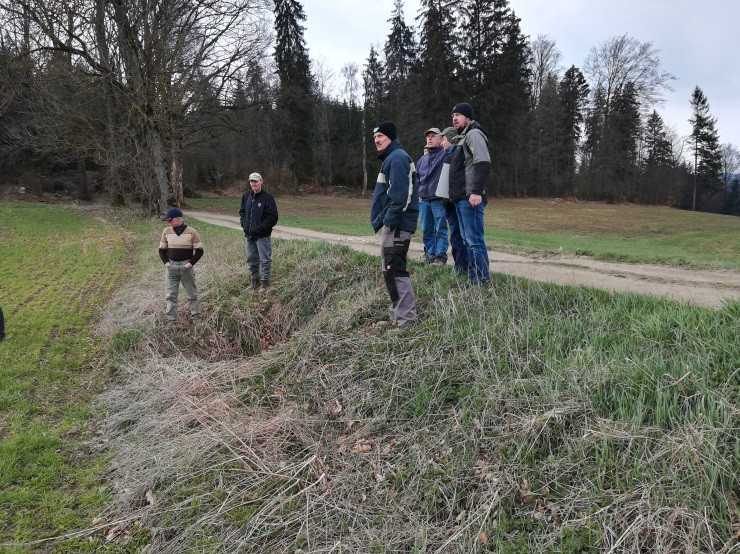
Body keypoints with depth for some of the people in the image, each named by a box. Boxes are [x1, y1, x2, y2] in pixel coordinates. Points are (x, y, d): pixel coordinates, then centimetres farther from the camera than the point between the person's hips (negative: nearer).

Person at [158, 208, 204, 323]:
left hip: (186, 266, -3)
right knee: (171, 295, 6)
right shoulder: (166, 232, 3)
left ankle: (196, 317, 16)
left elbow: (199, 251, -4)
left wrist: (191, 263, -13)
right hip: (171, 266, 3)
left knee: (192, 294, 5)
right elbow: (162, 250, 12)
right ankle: (171, 320, 12)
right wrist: (166, 262, -3)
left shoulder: (191, 232, -7)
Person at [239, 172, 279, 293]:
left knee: (265, 260, 1)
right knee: (251, 259, 16)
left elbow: (273, 217, -13)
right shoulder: (247, 196, 6)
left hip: (263, 236, -6)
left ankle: (265, 283, 13)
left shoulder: (267, 197, -11)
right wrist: (244, 224, 3)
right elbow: (242, 211, 19)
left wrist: (260, 228, -16)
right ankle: (254, 281, 31)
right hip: (249, 235, 6)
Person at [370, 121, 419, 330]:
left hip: (396, 224, -11)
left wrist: (390, 220, -24)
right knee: (392, 269, 16)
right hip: (392, 223, 11)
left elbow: (399, 194, -22)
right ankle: (398, 313, 25)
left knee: (394, 270, -12)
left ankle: (407, 319, -10)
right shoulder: (391, 158, 22)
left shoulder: (397, 158, -11)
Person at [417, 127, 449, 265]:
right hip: (423, 201, 6)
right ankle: (430, 254, 18)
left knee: (440, 230, -4)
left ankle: (440, 256, 0)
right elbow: (416, 179, 24)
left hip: (439, 200, -6)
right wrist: (417, 195, 14)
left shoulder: (445, 155, -2)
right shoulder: (422, 159, 18)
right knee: (426, 230, 9)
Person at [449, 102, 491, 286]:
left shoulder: (474, 134, -7)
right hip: (461, 198, 10)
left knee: (474, 241, -10)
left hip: (470, 198, -10)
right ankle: (472, 279, 19)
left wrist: (477, 192, -27)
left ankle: (481, 282, -7)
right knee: (468, 241, 13)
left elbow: (483, 163, -20)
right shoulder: (463, 138, 23)